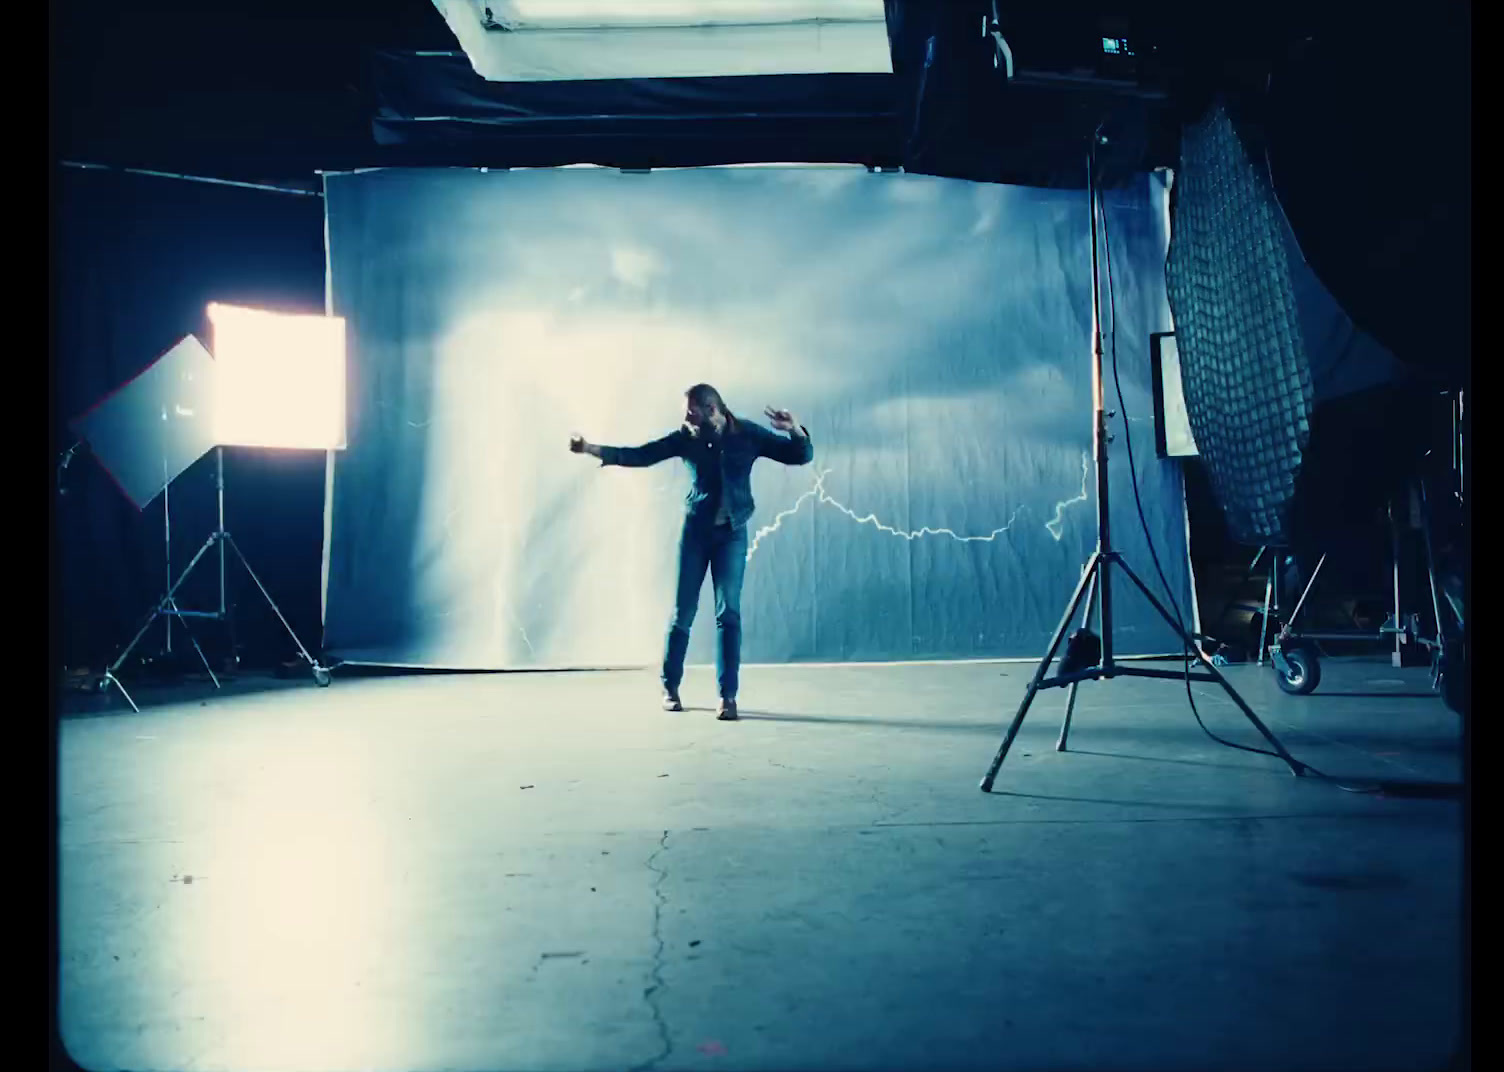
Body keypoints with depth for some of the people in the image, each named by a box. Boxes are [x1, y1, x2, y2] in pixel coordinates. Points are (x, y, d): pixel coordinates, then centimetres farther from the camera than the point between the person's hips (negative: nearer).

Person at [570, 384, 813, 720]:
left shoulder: (747, 435, -6)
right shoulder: (685, 438, -4)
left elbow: (802, 455, -6)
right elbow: (638, 456, -1)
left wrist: (794, 429, -27)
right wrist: (592, 449, -9)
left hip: (732, 532, -1)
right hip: (695, 530, 1)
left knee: (728, 613, -6)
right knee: (683, 612, 4)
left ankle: (728, 696, -3)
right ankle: (670, 688, 19)